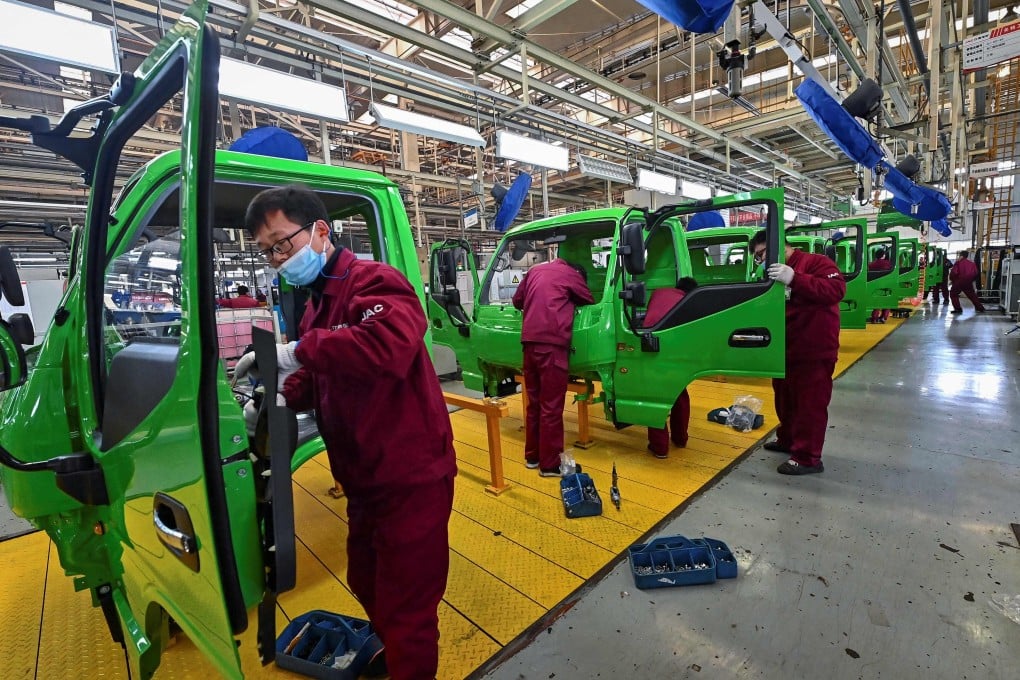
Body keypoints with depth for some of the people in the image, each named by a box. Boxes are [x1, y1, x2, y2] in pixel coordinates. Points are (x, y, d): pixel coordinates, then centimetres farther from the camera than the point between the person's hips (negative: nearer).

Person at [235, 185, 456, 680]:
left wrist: (299, 350, -30)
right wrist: (281, 399, 0)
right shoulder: (317, 303, 13)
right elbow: (318, 377, 20)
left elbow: (391, 345, -39)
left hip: (410, 479, -10)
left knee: (406, 611, 6)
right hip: (364, 480, 10)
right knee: (366, 584, 29)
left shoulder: (373, 281, -17)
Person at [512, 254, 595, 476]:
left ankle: (532, 456, 26)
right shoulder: (572, 275, 7)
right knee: (551, 407, 0)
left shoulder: (535, 270, 22)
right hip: (551, 343, -6)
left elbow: (517, 301, 28)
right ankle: (550, 464, 7)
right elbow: (590, 301, 19)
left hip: (530, 342, 6)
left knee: (534, 402, 16)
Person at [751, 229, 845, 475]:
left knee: (810, 404, -1)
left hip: (814, 353, -9)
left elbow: (836, 290, -28)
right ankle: (787, 440, 38)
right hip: (785, 351, 9)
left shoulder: (815, 262, -11)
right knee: (785, 400, 20)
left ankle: (807, 458, 9)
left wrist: (794, 279, -36)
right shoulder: (773, 274, 17)